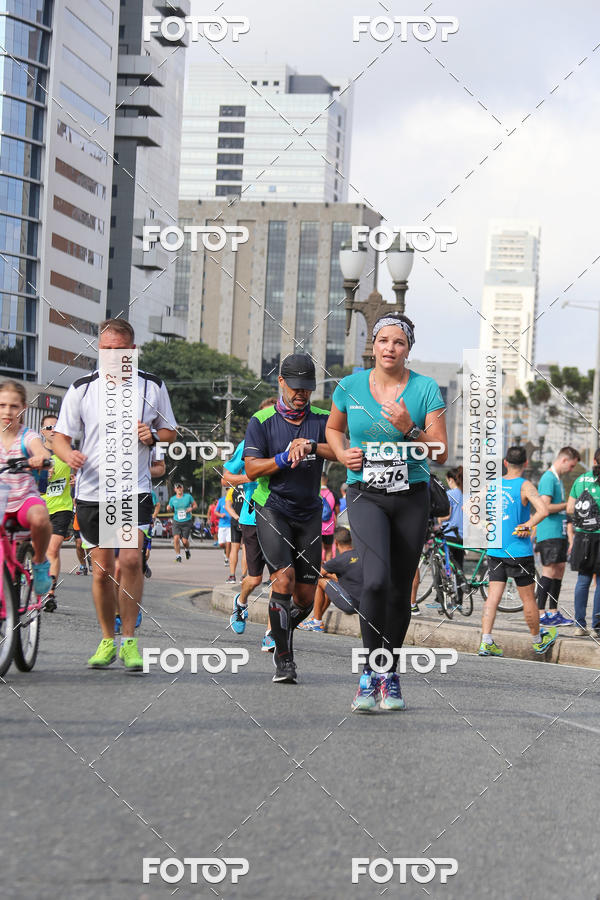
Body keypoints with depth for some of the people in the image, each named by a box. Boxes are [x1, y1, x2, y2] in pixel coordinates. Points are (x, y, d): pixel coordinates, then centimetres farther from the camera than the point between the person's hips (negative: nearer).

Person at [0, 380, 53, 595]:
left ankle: (40, 562, -8)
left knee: (39, 518, -38)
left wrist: (40, 458, -49)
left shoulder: (28, 436, -4)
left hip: (25, 499, -2)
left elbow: (41, 452, -25)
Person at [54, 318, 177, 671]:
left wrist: (153, 436, -9)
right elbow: (61, 435, 6)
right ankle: (108, 640, 21)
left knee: (131, 559, -17)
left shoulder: (153, 386, 3)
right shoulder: (82, 388, 1)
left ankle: (130, 640, -6)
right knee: (102, 569, 4)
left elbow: (171, 433, 14)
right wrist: (69, 454, -17)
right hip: (92, 490, 1)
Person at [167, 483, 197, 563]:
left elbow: (195, 505, 8)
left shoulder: (188, 496, 0)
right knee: (176, 538, -16)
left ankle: (187, 550, 30)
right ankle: (178, 555, -2)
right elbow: (170, 509, 15)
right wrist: (168, 508, -9)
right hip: (176, 522, 1)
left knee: (184, 540, -5)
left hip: (186, 522, -1)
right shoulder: (172, 499, 4)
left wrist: (191, 508, -13)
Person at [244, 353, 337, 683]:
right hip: (272, 510, -3)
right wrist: (286, 457, -21)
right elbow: (252, 469, -7)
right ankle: (283, 656, -13)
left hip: (309, 514, 3)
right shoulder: (261, 422, 0)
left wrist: (310, 447, -29)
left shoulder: (322, 420, 5)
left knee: (305, 597, 3)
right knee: (284, 577, -22)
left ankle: (282, 629, 36)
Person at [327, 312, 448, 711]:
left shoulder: (426, 389, -2)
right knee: (376, 580, -21)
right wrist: (343, 453, 0)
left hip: (412, 497, 1)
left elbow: (441, 453, -2)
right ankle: (371, 673, -10)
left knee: (400, 590, 5)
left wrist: (411, 430, -19)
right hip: (366, 495, -1)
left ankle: (390, 677, 22)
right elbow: (333, 428, 21)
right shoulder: (351, 386, 2)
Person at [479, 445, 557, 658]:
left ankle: (486, 642, -5)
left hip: (494, 550, 4)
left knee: (493, 596, 4)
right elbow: (543, 510, -25)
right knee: (528, 598, 9)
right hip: (519, 551, -4)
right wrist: (528, 525, -10)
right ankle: (538, 641, 24)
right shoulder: (525, 486, -11)